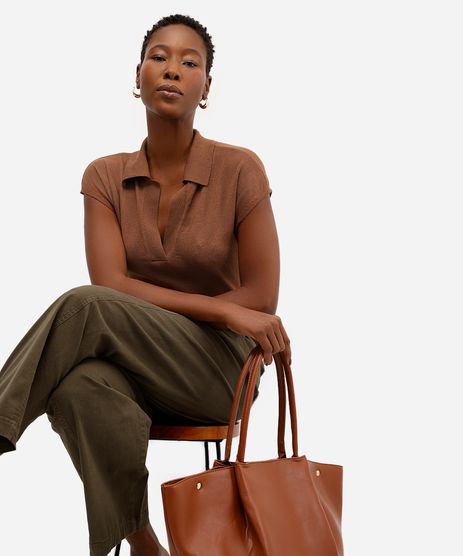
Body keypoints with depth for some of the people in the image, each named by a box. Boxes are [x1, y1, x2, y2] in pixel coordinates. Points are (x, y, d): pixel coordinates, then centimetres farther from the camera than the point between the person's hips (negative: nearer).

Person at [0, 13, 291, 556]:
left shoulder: (239, 169, -5)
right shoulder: (105, 176, 3)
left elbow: (261, 296, -7)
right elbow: (113, 282, -10)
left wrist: (153, 306, -10)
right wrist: (222, 309, -19)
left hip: (218, 367, -3)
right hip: (134, 366, 3)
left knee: (87, 306, -31)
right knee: (82, 389, -35)